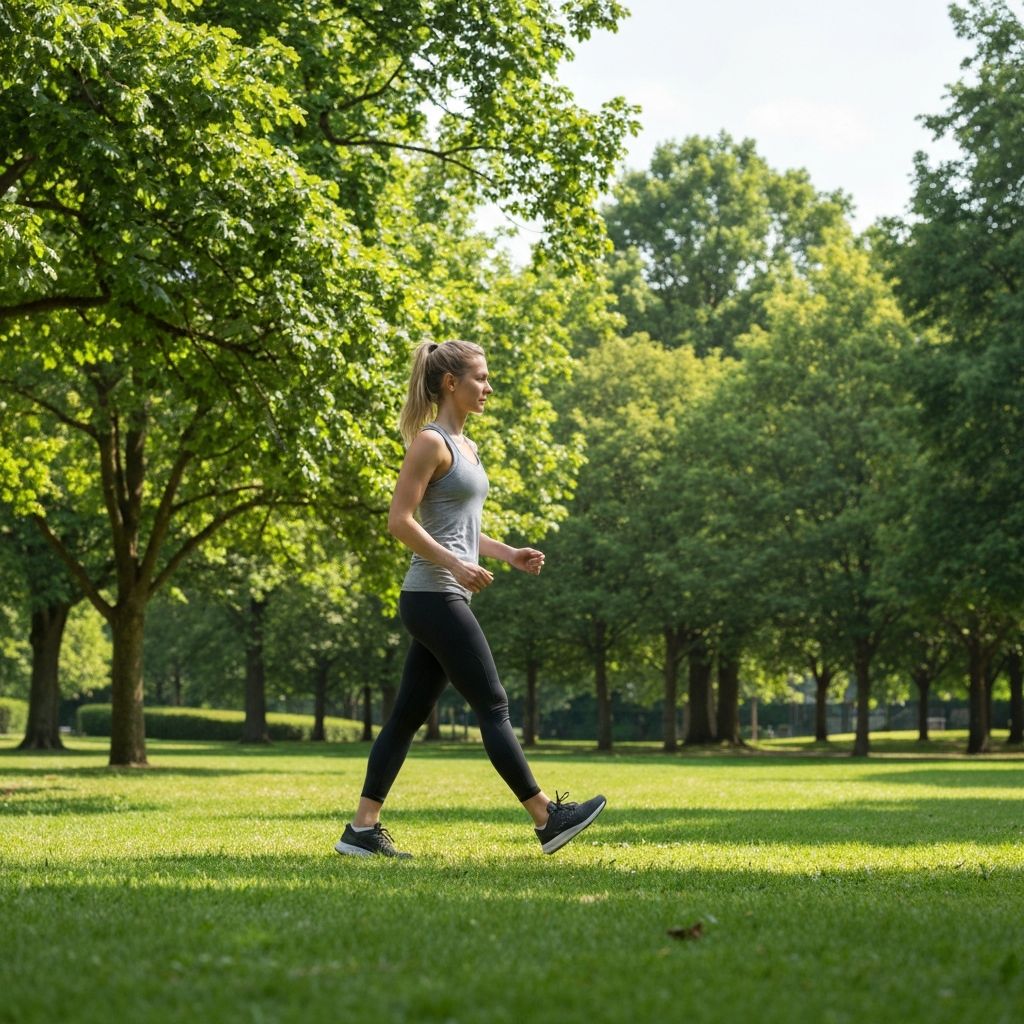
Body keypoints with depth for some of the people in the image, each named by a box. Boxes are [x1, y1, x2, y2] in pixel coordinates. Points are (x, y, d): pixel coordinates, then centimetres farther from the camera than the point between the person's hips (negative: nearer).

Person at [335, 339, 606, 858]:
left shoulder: (464, 445, 18)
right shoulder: (430, 441, -10)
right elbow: (400, 520, -16)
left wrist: (507, 552, 13)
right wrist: (455, 564, -24)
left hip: (445, 599, 10)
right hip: (433, 596, -10)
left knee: (409, 714, 8)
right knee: (493, 705, -6)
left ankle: (362, 829, 9)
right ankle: (546, 819, -1)